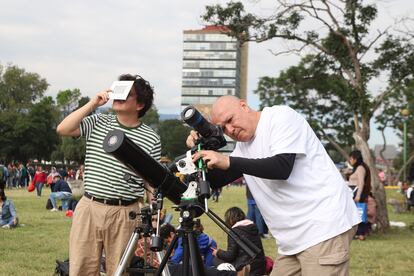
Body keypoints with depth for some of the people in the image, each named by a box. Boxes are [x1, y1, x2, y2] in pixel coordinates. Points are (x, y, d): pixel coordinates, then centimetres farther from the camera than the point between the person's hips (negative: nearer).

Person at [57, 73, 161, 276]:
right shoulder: (97, 123, 8)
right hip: (89, 208, 2)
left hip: (125, 213, -1)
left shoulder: (151, 139, 3)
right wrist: (93, 103, -6)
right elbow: (63, 129, -6)